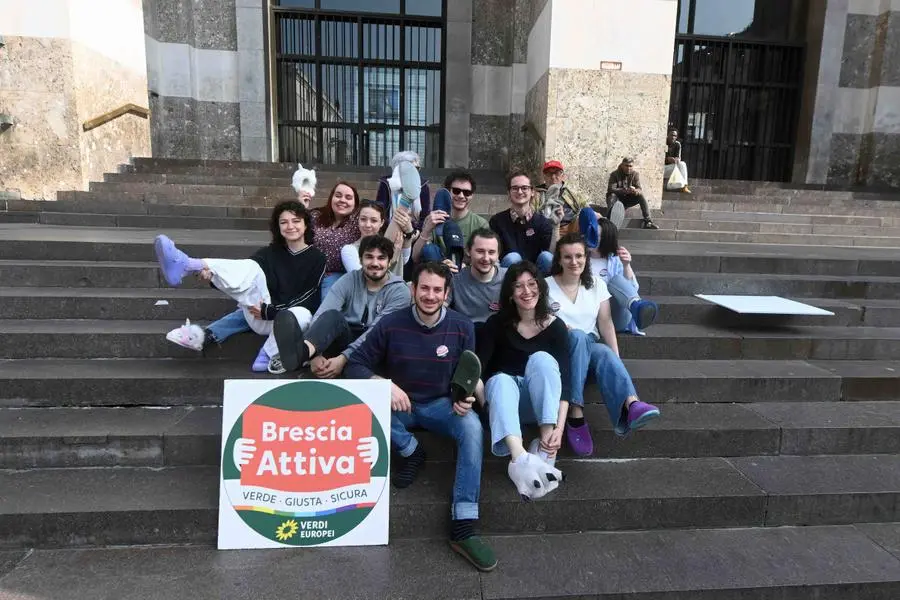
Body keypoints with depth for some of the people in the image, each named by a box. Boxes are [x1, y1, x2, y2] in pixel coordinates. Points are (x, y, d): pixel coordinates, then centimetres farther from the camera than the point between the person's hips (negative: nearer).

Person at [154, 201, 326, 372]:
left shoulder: (316, 258, 0)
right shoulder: (270, 252, 10)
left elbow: (309, 300, -8)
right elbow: (244, 276, -2)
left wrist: (270, 311, -17)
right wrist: (212, 275, -22)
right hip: (261, 318, 3)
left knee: (301, 314, -41)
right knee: (251, 268, -22)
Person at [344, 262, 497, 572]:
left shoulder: (462, 327, -9)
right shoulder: (391, 324, -13)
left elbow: (468, 380, 0)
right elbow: (355, 365, -10)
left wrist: (463, 400, -24)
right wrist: (385, 384, -30)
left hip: (440, 404, 0)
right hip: (400, 404, 0)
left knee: (472, 427, -31)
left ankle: (463, 527, -28)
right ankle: (411, 452, -5)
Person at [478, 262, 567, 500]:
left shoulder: (555, 327, -8)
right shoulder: (497, 323, -6)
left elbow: (564, 379, -16)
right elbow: (477, 367, -14)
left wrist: (560, 427, -29)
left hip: (541, 401, 0)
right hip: (504, 394, 0)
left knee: (541, 359, -29)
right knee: (500, 380, -34)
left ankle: (544, 449, -36)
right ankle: (520, 459, -57)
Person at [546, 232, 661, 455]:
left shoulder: (596, 284, 10)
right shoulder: (546, 286, 1)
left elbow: (606, 323, 3)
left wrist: (616, 357, -10)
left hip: (589, 347, 2)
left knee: (605, 353, -34)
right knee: (577, 336, -37)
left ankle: (631, 405, -63)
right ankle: (575, 414, -47)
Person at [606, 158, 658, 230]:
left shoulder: (635, 174, -2)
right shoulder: (614, 174, -12)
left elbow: (640, 190, -12)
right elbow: (611, 189, -26)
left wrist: (636, 191, -39)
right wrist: (625, 191, -41)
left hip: (627, 200, 3)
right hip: (616, 199, -3)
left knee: (641, 196, -21)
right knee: (612, 195, -35)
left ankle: (648, 221, -22)